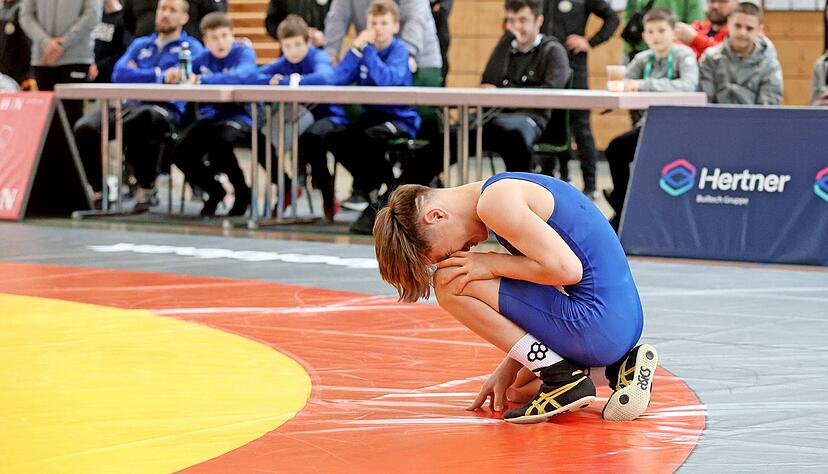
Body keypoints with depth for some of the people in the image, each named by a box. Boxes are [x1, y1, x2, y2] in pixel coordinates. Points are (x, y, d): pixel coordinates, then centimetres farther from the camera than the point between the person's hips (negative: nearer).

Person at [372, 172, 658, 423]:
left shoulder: (494, 202, -14)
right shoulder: (504, 193, 18)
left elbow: (567, 270, -22)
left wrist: (492, 264, -9)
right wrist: (507, 371, 16)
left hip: (596, 326, -11)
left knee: (450, 284, -7)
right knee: (518, 385, 32)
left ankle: (561, 377, -5)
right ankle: (617, 367, 13)